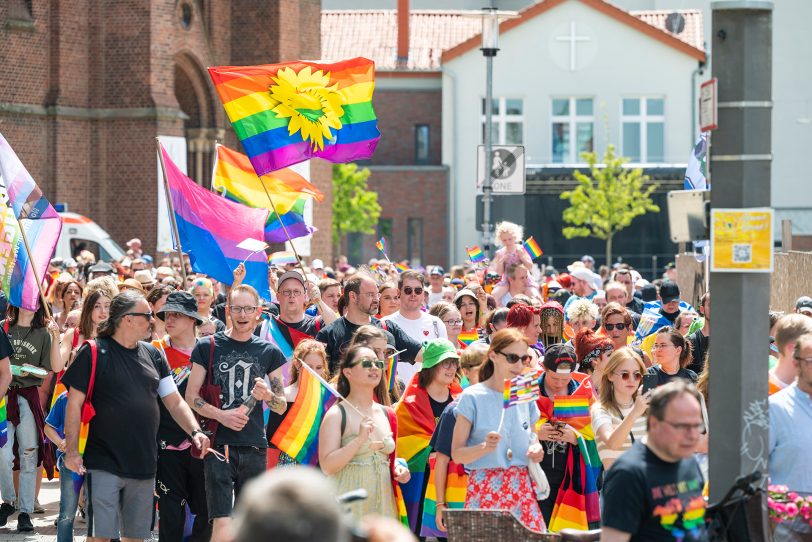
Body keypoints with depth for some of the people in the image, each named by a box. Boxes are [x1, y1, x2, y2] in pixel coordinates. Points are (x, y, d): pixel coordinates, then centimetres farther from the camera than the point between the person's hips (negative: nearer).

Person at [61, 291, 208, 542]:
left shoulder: (153, 354, 11)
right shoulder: (95, 353, -6)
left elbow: (174, 402, 12)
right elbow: (74, 403, -7)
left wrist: (195, 431, -4)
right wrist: (72, 450, -13)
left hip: (143, 464, 6)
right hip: (104, 463, -6)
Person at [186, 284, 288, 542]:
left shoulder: (269, 352, 10)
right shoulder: (208, 347, 4)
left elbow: (282, 405, 13)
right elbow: (191, 397, 3)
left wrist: (267, 395, -10)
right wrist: (221, 415, -13)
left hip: (254, 446, 3)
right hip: (219, 445, -3)